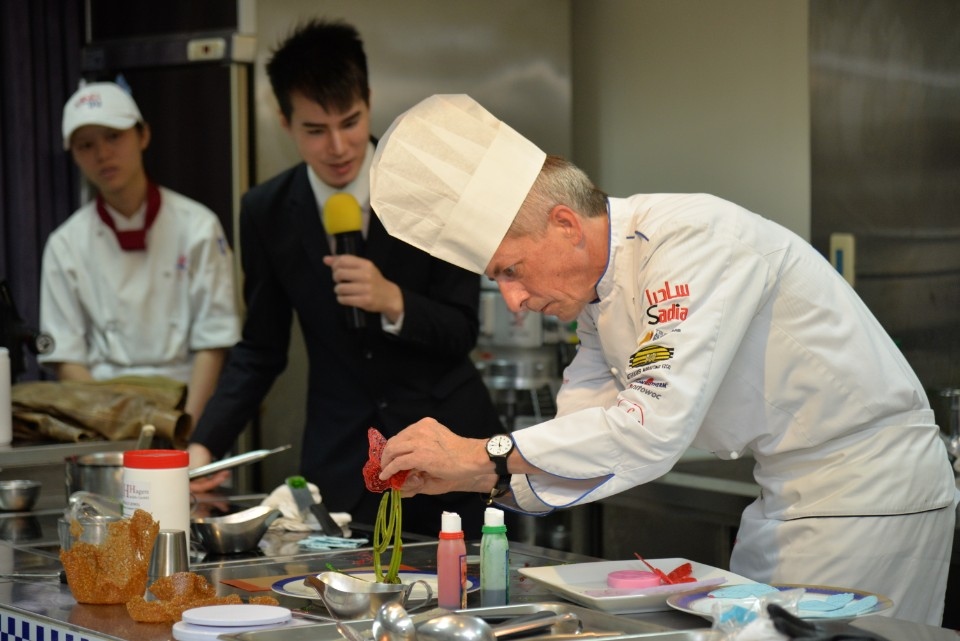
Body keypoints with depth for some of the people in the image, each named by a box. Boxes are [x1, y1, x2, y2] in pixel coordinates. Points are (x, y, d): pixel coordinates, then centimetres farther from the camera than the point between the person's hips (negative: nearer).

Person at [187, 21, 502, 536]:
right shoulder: (266, 213, -1)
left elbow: (462, 330, -7)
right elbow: (260, 349, 6)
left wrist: (393, 301, -26)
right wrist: (204, 446, -6)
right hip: (342, 462, 1)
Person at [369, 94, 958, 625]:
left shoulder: (693, 237, -23)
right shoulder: (600, 289, 6)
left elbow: (654, 426, -31)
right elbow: (585, 443, 7)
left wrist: (484, 454, -29)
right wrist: (465, 474, -10)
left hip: (865, 490, -9)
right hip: (794, 490, 9)